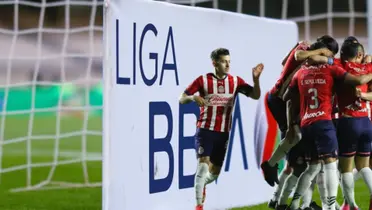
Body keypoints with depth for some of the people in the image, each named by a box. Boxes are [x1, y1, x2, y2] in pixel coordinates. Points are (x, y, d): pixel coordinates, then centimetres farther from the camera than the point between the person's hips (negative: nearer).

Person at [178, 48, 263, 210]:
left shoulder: (235, 81, 1)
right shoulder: (203, 80, -7)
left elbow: (255, 96, -5)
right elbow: (182, 99, -6)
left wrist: (256, 78, -22)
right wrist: (193, 97, -28)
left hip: (223, 132, 4)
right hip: (205, 129, -4)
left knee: (215, 171, 11)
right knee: (203, 164, -19)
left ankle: (200, 185, 44)